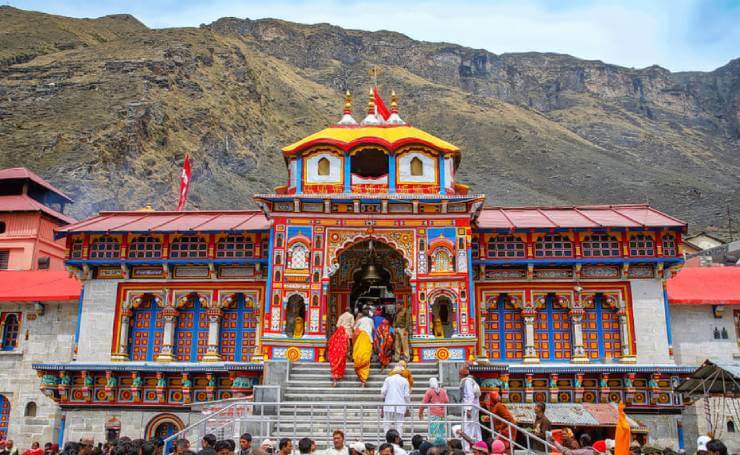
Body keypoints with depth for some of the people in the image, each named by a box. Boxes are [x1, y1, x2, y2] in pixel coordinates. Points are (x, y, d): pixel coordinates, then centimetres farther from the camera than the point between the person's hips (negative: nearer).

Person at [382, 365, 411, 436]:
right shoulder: (404, 380, 3)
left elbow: (383, 391, -1)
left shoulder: (388, 379, 4)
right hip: (400, 406, 0)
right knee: (399, 425, 4)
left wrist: (384, 397, 21)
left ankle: (388, 440, -3)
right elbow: (406, 395, 0)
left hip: (389, 405, 0)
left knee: (387, 424, 6)